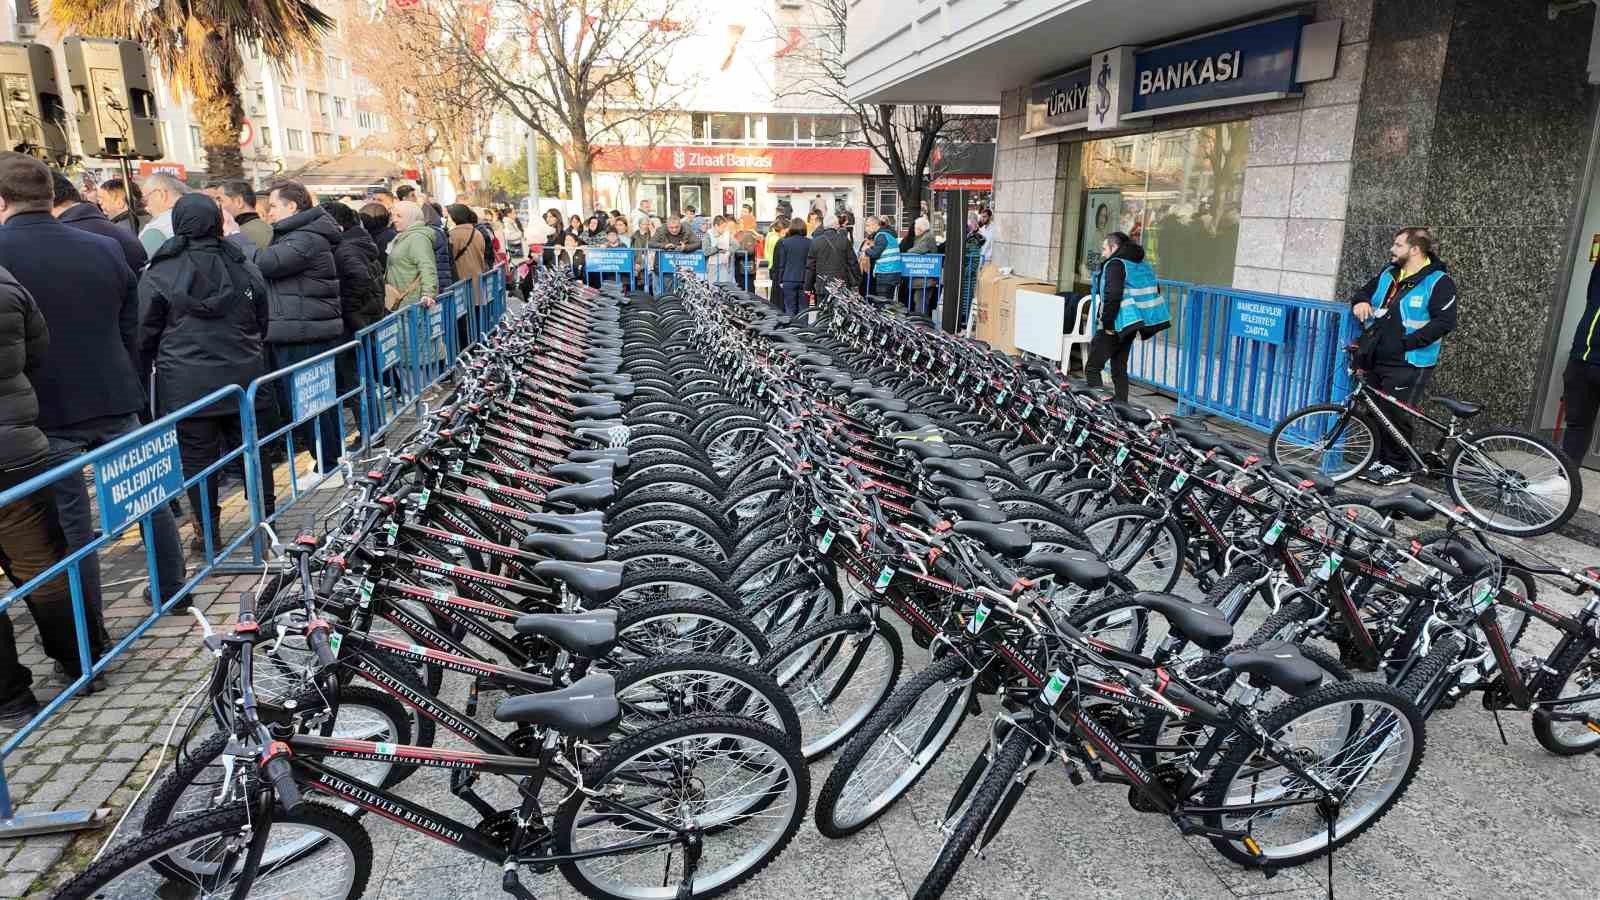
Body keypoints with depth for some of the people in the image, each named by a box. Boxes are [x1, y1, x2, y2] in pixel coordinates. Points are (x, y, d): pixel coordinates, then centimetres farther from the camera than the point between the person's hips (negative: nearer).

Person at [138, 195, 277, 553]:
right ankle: (266, 518, 18)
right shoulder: (245, 268, 4)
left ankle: (208, 533, 10)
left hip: (186, 382, -3)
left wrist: (155, 359, 19)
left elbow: (145, 332, 1)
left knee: (197, 457, 4)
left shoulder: (159, 274, -6)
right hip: (243, 375, 3)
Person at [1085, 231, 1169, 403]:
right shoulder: (1143, 266, 16)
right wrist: (1140, 326, 18)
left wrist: (1107, 324, -17)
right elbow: (1154, 293, 20)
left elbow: (1112, 296, -24)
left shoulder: (1115, 264, -11)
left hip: (1116, 326, -9)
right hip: (1131, 327, 9)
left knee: (1092, 368, -5)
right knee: (1119, 369, 17)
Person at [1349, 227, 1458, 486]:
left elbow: (1445, 322, -15)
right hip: (1376, 359, 7)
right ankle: (1383, 460, 22)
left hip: (1409, 364, -7)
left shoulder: (1438, 281, -8)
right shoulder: (1388, 275, 13)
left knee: (1396, 415, -6)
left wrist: (1406, 342, -19)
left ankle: (1399, 467, 7)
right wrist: (1360, 302, 2)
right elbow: (1363, 291, 27)